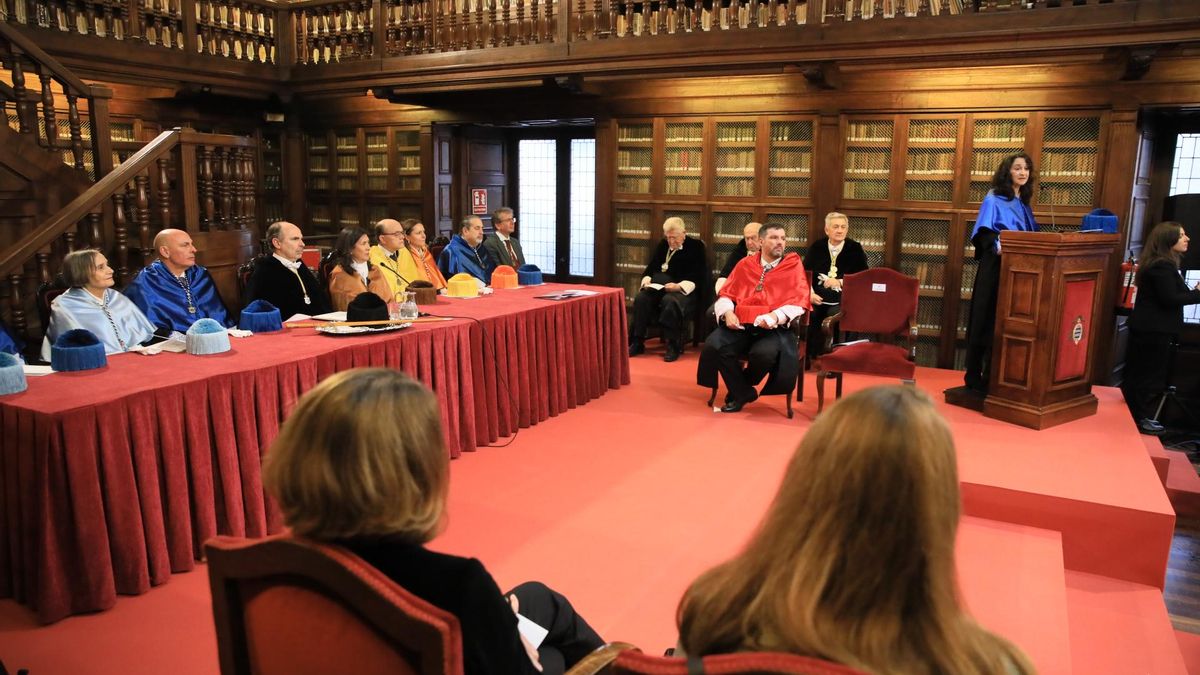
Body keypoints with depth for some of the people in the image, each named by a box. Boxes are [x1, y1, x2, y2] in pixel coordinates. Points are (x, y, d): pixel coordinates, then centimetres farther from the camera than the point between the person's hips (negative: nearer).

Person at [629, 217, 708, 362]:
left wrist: (679, 286, -24)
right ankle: (637, 343, -21)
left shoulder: (696, 246, 1)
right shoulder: (663, 245, 17)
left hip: (684, 290, -5)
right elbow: (651, 267, 18)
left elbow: (698, 277, -8)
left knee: (670, 301, -39)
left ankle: (673, 346, -30)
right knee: (641, 298, -26)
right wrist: (647, 280, -5)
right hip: (659, 288, 5)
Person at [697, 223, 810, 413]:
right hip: (740, 324, 3)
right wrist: (728, 312, -7)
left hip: (773, 327, -2)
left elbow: (799, 302, 0)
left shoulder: (794, 265, 8)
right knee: (712, 346, -25)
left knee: (764, 353, -35)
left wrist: (776, 316, -18)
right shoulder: (745, 264, 16)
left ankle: (741, 385, 1)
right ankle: (742, 392, -2)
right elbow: (726, 294, 15)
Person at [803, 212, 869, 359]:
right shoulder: (817, 247, 13)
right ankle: (810, 356, -13)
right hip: (817, 298, 2)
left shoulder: (855, 249, 8)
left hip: (843, 300, -2)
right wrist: (810, 293, -9)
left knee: (835, 315, -34)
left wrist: (840, 282, -10)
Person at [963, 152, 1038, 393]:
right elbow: (984, 233, -14)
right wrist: (1000, 248, -30)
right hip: (996, 269, -7)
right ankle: (976, 377, 1)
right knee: (989, 322, -6)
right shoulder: (994, 199, -4)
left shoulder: (1024, 203, 17)